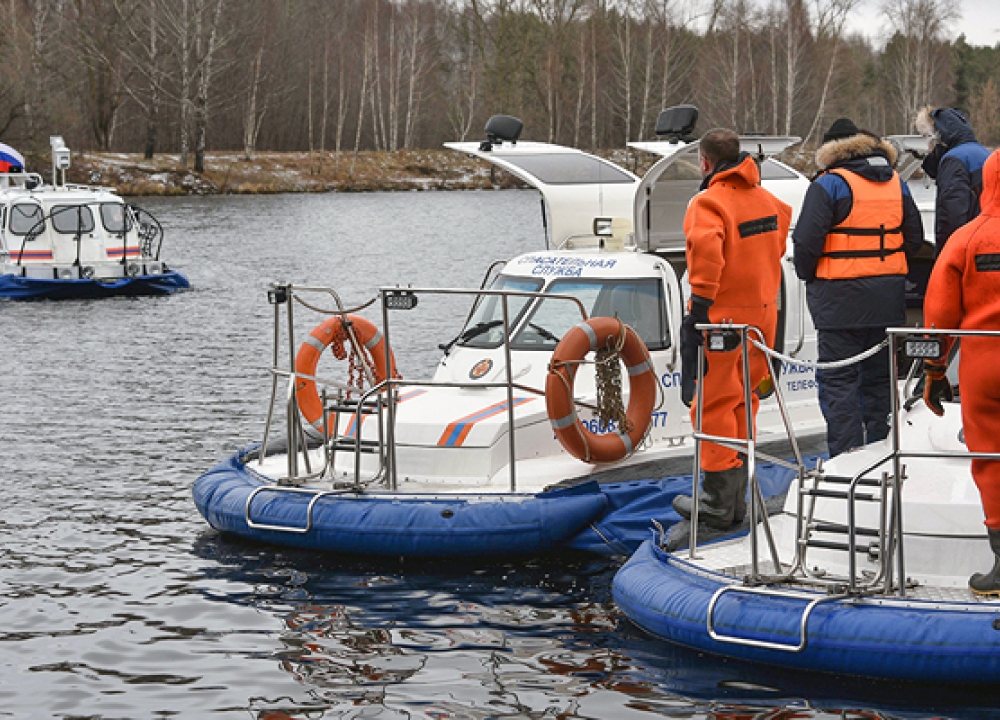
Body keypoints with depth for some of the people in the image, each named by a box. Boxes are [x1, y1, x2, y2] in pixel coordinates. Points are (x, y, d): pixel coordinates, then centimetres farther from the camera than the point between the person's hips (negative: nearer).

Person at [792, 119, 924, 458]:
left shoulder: (829, 184, -10)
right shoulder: (896, 184, 10)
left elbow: (806, 241, -16)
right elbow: (914, 238, 14)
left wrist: (808, 275, 2)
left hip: (840, 300, -6)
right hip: (888, 301, 6)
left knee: (838, 379, -2)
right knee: (879, 376, 15)